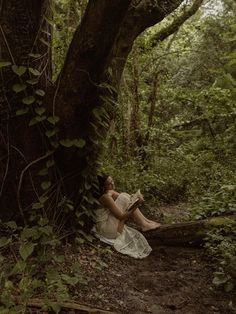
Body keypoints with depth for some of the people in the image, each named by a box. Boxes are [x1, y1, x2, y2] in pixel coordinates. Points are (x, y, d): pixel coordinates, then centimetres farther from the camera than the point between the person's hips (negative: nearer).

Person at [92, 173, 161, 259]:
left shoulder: (109, 192, 1)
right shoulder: (106, 197, -25)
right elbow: (121, 216, -24)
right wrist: (137, 204, -24)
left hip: (108, 221, 9)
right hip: (108, 230, -9)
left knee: (125, 197, 1)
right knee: (124, 199, -16)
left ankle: (145, 221, 2)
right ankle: (144, 225, -6)